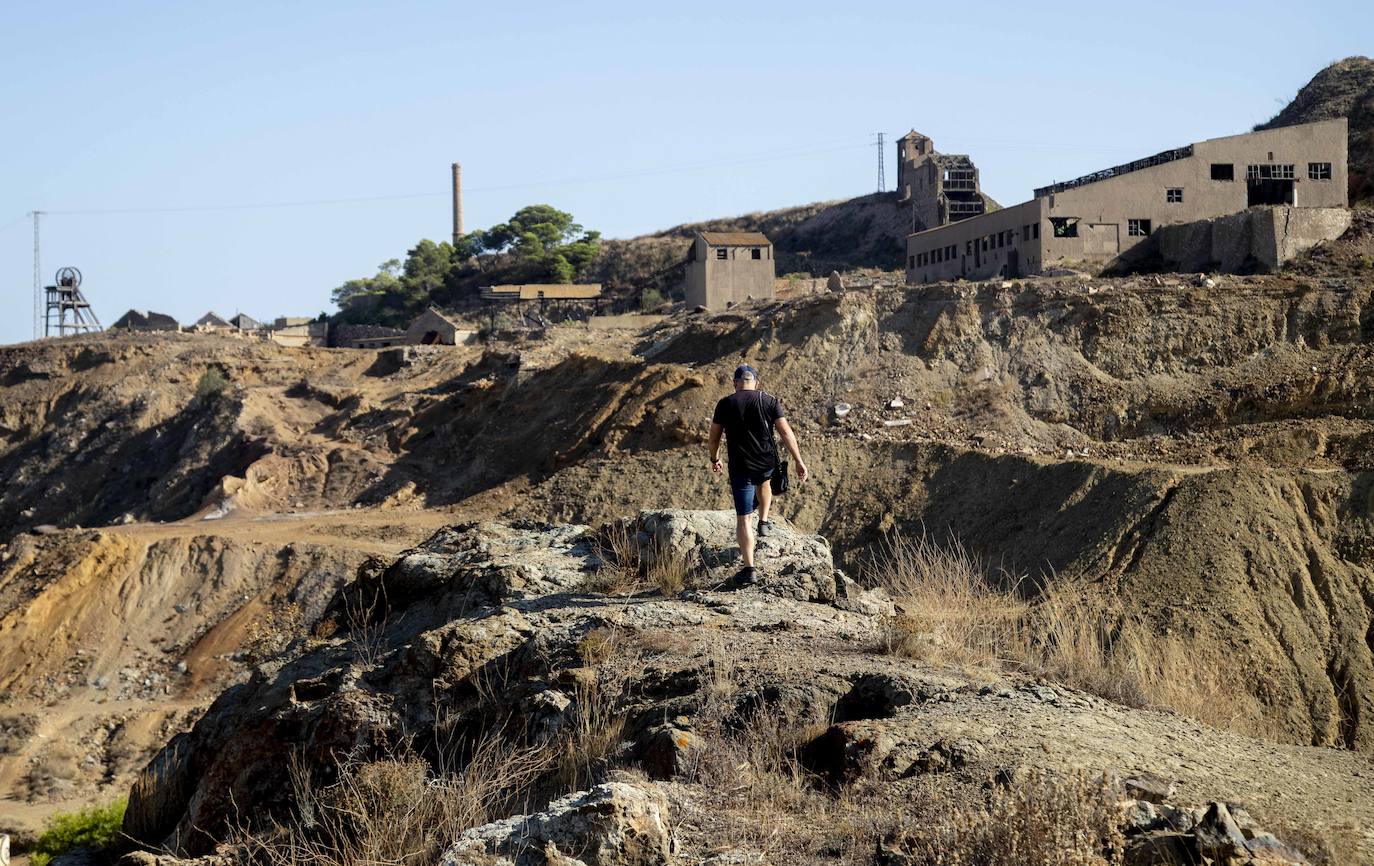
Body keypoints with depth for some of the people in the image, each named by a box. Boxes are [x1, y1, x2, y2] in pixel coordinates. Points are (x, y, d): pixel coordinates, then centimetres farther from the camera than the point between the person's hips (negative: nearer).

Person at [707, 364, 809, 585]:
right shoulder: (770, 402, -2)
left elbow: (714, 436, 5)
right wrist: (799, 461, -4)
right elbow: (786, 432, -7)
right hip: (767, 464, 2)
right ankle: (763, 522, 46)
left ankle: (749, 569, -6)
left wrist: (714, 459, 23)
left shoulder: (725, 404, -3)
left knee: (743, 518, 0)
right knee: (763, 482, 40)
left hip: (740, 468, -2)